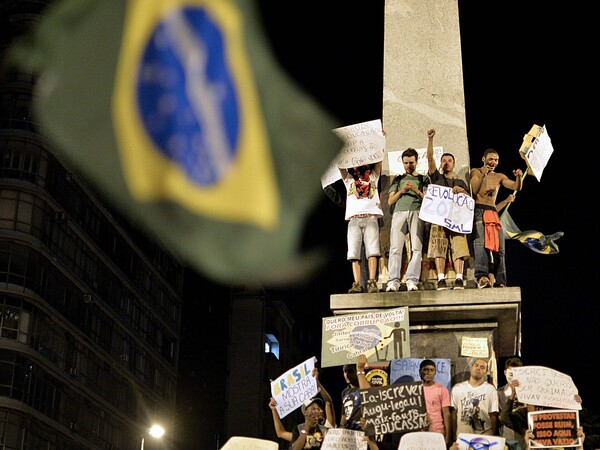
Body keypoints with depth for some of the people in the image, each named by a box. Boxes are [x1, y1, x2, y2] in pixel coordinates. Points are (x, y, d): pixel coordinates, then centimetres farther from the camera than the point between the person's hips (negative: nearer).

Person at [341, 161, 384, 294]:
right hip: (354, 219, 1)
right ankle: (357, 284, -15)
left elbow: (379, 161, 17)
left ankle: (372, 282, -22)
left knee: (372, 251, -16)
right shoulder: (349, 179, 25)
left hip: (371, 218, -1)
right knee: (354, 253, -10)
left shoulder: (373, 177, 24)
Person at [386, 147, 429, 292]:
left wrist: (416, 190, -4)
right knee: (395, 247, -14)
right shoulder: (398, 180, 26)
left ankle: (412, 280, -20)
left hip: (416, 213, -1)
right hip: (399, 213, 1)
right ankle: (393, 281, -21)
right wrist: (401, 191, 2)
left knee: (416, 248, -15)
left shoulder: (423, 179, 22)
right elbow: (390, 201, 18)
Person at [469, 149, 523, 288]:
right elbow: (474, 190, -7)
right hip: (479, 211, -5)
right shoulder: (476, 172, 9)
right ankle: (481, 276, -38)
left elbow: (516, 187, 7)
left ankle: (500, 282, 1)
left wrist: (519, 177, -13)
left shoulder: (499, 177, 20)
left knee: (499, 247, 0)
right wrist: (483, 175, -20)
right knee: (480, 242, -24)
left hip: (493, 213, 5)